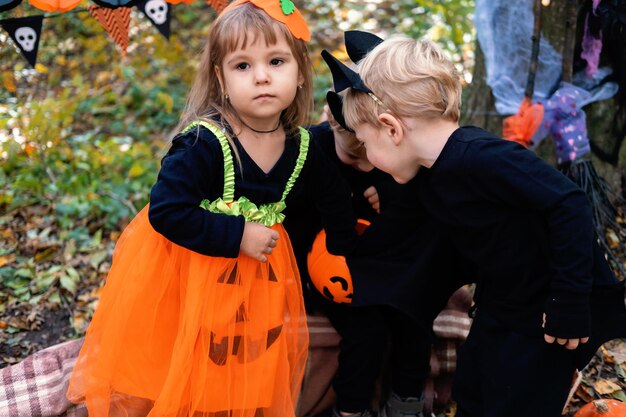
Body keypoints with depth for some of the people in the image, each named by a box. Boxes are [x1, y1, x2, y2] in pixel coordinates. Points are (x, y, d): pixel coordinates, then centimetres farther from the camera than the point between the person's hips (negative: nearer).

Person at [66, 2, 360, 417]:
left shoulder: (301, 147, -9)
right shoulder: (204, 144, -27)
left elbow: (335, 196, 8)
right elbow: (165, 211, -29)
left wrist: (340, 252, 13)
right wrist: (238, 237, -29)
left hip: (261, 271, 5)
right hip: (186, 269, -5)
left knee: (250, 370, 22)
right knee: (185, 377, 12)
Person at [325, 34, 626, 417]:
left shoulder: (480, 156, -30)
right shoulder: (428, 174, 0)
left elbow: (569, 205, -31)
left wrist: (570, 303, -28)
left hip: (548, 310, -9)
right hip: (502, 305, 9)